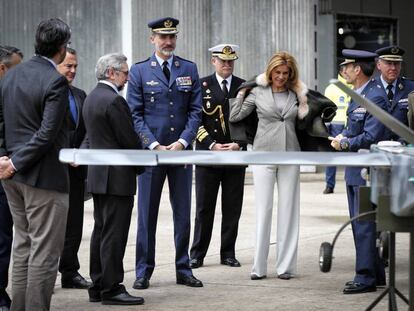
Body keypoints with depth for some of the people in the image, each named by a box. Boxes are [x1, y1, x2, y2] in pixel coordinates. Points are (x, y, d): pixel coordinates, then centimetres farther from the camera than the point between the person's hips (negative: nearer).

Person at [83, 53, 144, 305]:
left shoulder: (91, 98, 13)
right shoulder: (114, 100, -17)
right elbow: (129, 140, -16)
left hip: (97, 175, 10)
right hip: (117, 177, -10)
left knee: (101, 232, 13)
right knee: (114, 234, -7)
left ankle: (98, 287, 17)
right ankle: (112, 289, -5)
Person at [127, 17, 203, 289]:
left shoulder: (189, 69, 7)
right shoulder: (139, 71, 1)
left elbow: (195, 111, 4)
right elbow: (135, 114, -2)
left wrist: (182, 142, -9)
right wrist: (154, 145, -12)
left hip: (181, 151, 2)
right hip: (151, 151, -2)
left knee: (183, 213, 7)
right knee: (147, 214, 2)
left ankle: (184, 269, 14)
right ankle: (144, 271, 9)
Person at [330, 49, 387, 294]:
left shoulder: (376, 97, -18)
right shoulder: (359, 94, 12)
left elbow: (371, 137, -23)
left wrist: (345, 143, -12)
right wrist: (343, 136, 4)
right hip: (355, 171, 10)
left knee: (364, 226, -5)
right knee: (360, 225, 15)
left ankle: (366, 278, 1)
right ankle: (376, 274, 24)